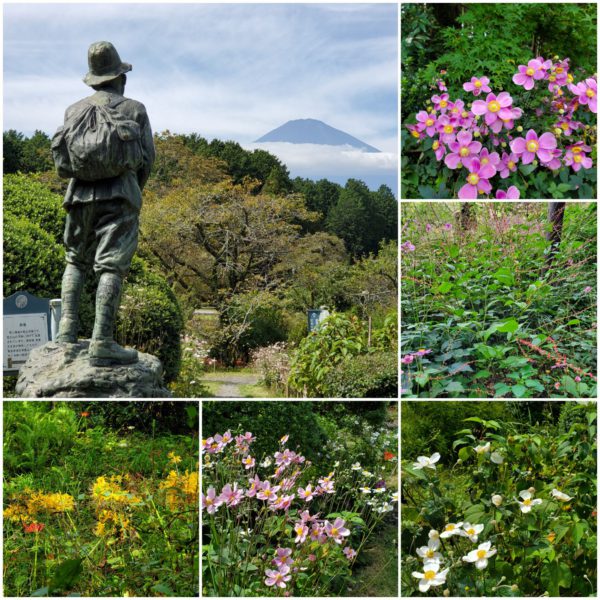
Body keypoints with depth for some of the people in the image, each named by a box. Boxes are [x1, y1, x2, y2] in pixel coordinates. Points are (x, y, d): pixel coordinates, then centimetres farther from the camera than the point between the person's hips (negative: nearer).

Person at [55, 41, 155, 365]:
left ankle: (67, 327, 5)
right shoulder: (134, 109, 5)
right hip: (119, 196, -3)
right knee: (111, 266, -8)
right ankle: (102, 343, -13)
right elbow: (147, 158, 3)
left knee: (76, 260, 18)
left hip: (80, 194, 4)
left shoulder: (73, 110, 14)